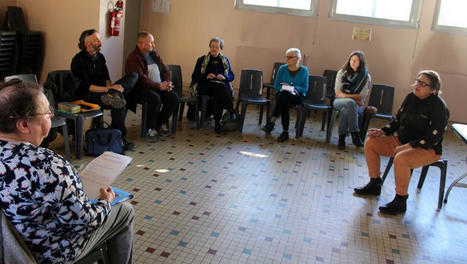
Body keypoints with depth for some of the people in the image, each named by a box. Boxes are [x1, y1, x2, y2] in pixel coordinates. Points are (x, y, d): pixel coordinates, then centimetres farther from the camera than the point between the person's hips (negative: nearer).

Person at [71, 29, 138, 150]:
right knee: (119, 103, -35)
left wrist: (109, 87, -11)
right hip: (87, 95, -7)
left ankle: (113, 95, -30)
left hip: (102, 90, 7)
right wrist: (108, 88, -26)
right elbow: (86, 86, -17)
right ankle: (119, 136, -20)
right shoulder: (79, 60, -9)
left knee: (133, 76, -8)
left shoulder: (100, 57, 13)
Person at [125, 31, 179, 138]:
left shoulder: (154, 54, 14)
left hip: (160, 86, 7)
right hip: (141, 89, -7)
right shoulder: (133, 58, -10)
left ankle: (161, 123, 2)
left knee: (174, 97, -17)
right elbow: (141, 79, -20)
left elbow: (165, 70, 16)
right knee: (155, 98, -35)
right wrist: (159, 86, -26)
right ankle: (151, 127, -14)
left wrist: (167, 83, -6)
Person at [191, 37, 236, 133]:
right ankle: (232, 112, -36)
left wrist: (224, 77, -9)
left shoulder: (225, 60, 17)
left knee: (219, 93, -36)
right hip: (204, 87, -2)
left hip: (222, 87, 2)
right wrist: (206, 76, -13)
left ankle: (217, 122, -34)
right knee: (220, 86, -35)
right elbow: (194, 77, 6)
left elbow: (232, 76, 15)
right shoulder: (202, 60, 10)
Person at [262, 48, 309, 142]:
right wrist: (284, 87, -12)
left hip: (297, 96, -1)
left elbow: (305, 89, 1)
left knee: (284, 94, -36)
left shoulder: (304, 70, 4)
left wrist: (292, 88, -12)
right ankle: (285, 132, -35)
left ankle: (272, 122, -33)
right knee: (284, 104, -37)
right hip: (282, 95, 1)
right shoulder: (282, 69, 8)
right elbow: (276, 86, 8)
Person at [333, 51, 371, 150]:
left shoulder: (366, 77, 3)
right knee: (350, 103, -36)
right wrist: (354, 98, -12)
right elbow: (338, 93, -2)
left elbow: (362, 96, -5)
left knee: (345, 110, -37)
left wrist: (345, 95, -11)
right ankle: (355, 135, -34)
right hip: (340, 101, 1)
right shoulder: (342, 72, 6)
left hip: (357, 105, 0)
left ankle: (342, 138, -27)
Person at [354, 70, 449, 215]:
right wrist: (383, 131, -1)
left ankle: (400, 201, -20)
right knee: (370, 143, -3)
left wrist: (410, 146, -28)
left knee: (401, 158, -37)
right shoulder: (411, 97, 2)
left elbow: (433, 138, -22)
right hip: (402, 140, 8)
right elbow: (398, 119, 13)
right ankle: (374, 184, 9)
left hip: (428, 149, -8)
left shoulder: (439, 107, -18)